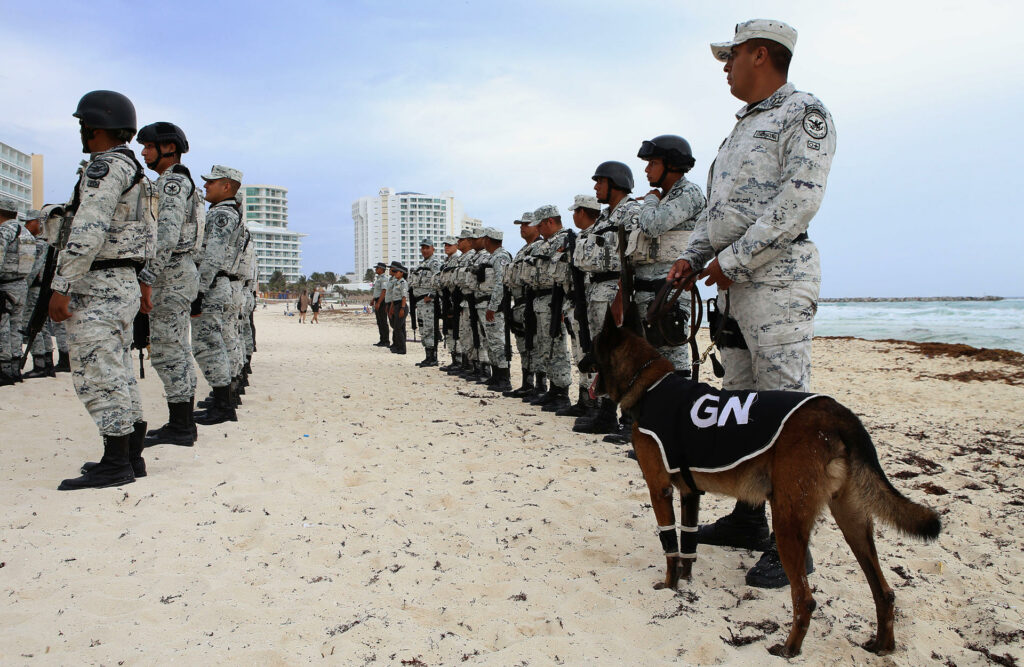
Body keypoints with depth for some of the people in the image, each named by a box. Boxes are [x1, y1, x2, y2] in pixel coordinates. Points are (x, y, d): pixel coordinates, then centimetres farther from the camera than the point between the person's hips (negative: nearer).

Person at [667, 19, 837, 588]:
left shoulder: (804, 112, -2)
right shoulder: (744, 126, 25)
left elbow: (800, 199, -15)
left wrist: (733, 260, -16)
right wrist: (692, 257, 10)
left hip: (777, 275, -9)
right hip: (733, 283, 10)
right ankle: (748, 519, 22)